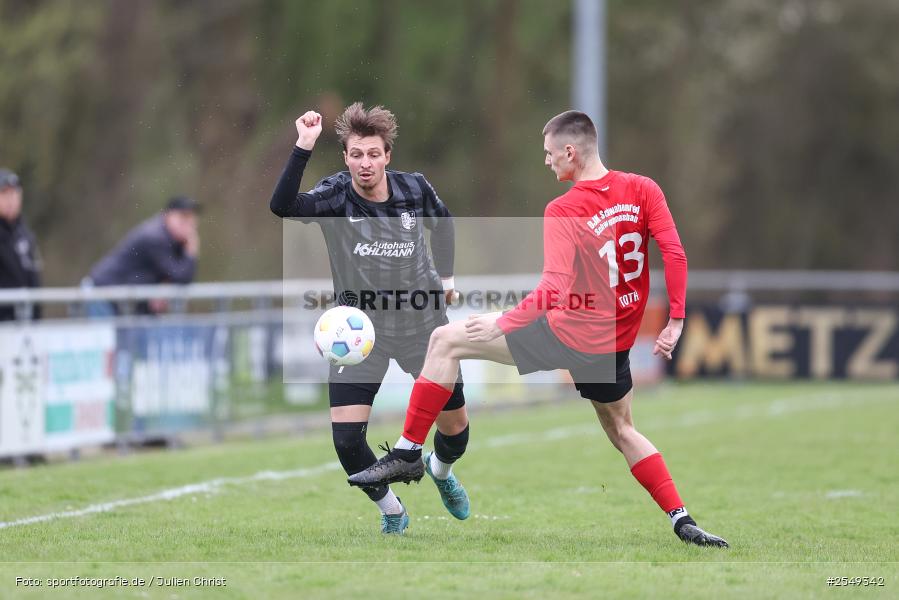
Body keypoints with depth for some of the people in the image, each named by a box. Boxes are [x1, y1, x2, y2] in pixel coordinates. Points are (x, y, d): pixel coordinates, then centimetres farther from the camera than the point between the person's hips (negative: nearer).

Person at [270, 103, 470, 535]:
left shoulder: (415, 189, -10)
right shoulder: (335, 197, -18)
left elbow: (442, 224, 14)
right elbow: (282, 206, -39)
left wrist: (446, 276, 15)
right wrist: (304, 146, -46)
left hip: (422, 323, 2)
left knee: (455, 430, 10)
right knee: (346, 437, -15)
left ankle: (440, 471, 48)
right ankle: (392, 512, 12)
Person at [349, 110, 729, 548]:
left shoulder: (562, 211, -13)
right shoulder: (642, 190, 1)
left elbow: (556, 288, -23)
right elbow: (675, 254, -4)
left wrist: (504, 322, -21)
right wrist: (675, 321, 2)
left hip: (567, 332, -6)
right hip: (616, 344, 6)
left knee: (446, 340, 3)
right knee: (621, 431, 28)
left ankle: (408, 453, 3)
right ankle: (683, 522, 18)